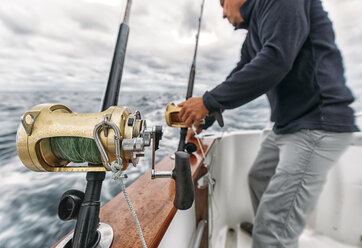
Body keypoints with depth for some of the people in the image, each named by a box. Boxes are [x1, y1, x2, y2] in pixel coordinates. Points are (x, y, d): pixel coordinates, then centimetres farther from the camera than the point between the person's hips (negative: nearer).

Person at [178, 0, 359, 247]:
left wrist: (208, 101, -19)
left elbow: (276, 60, -24)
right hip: (288, 125, 10)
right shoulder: (254, 33, 19)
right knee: (259, 178, 26)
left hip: (318, 124, -10)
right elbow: (238, 78, 20)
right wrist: (200, 120, 18)